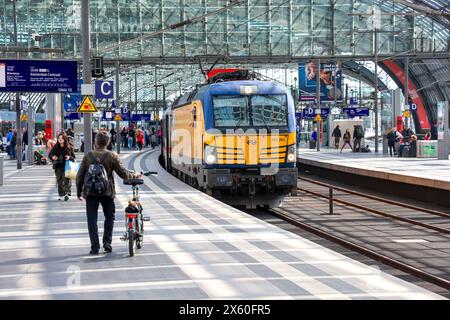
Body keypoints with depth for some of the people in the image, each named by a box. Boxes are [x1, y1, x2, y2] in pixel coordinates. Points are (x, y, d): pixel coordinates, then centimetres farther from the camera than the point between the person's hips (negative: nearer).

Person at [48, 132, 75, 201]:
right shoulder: (56, 147, 3)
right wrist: (52, 157, -10)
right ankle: (60, 194, 13)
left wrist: (69, 157, -19)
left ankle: (66, 193, -10)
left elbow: (73, 157, 3)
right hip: (58, 167, 3)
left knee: (66, 179, -12)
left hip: (66, 166, -3)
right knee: (59, 180, 6)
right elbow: (50, 154, 12)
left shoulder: (69, 147, -3)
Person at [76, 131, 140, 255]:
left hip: (90, 192, 0)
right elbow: (123, 173, -4)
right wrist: (134, 176, 14)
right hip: (107, 192, 0)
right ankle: (107, 241, 8)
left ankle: (95, 247, -1)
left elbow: (80, 176, 1)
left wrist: (79, 192, 12)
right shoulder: (112, 156, -5)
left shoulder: (88, 156, -1)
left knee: (92, 219, 4)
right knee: (110, 216, 18)